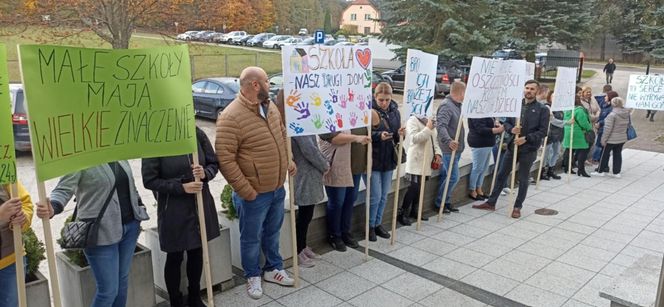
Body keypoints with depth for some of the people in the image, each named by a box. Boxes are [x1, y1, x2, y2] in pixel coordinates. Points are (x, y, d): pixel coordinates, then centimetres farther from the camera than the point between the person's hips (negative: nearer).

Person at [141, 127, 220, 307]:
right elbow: (149, 180, -11)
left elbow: (214, 163, 5)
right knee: (174, 257, 10)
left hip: (201, 204, 4)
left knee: (197, 252, 18)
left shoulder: (198, 134, -4)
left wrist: (205, 173, -18)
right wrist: (181, 187, -19)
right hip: (173, 210, -4)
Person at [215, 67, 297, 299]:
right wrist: (245, 190, -21)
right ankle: (253, 276, 35)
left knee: (272, 233, 23)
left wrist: (289, 160, 9)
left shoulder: (270, 107, 4)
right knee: (251, 238, 13)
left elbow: (282, 135, 20)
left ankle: (273, 268, 43)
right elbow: (224, 158, -23)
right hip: (254, 194, -7)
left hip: (277, 188, 7)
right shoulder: (231, 117, -22)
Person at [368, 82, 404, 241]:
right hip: (373, 159, -6)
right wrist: (379, 135, -29)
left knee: (384, 196, 14)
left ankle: (378, 224, 30)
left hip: (388, 159, 6)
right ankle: (370, 226, 19)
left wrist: (400, 133, -9)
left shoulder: (395, 111, 5)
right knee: (375, 196, -1)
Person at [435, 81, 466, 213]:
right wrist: (448, 141, -40)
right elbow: (441, 126, -29)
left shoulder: (457, 105, 13)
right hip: (450, 148, -9)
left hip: (457, 148, 9)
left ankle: (446, 202, 23)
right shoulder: (446, 105, -17)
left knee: (447, 176, 15)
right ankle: (439, 203, 7)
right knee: (453, 177, -6)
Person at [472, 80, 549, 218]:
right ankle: (491, 203, 19)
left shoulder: (542, 109, -4)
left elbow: (542, 131, -8)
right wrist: (511, 129, -12)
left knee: (523, 179, 7)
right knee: (501, 175, 9)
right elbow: (507, 122, 10)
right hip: (512, 146, 4)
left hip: (529, 149, -3)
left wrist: (526, 138, -18)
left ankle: (517, 207, 21)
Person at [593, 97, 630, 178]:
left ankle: (600, 171, 14)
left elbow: (608, 129, -18)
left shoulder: (612, 115, -20)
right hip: (622, 139, 6)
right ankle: (617, 172, 15)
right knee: (618, 154, 12)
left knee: (605, 154, 6)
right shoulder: (627, 114, 2)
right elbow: (627, 126, 13)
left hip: (612, 139, -6)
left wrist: (604, 139, -11)